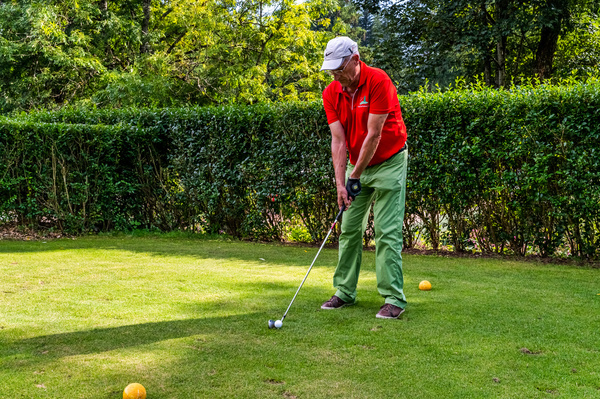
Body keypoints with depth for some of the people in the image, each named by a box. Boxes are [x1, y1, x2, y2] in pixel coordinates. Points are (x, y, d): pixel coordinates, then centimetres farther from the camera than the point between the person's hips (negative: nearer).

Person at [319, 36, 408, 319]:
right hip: (357, 164, 6)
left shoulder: (378, 81, -22)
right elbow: (338, 140, -8)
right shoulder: (331, 93, -5)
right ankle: (345, 292, 16)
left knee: (387, 231, -10)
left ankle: (394, 298, -5)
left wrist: (355, 177, -19)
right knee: (349, 229, 6)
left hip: (389, 163, -6)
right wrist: (340, 183, -17)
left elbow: (373, 135, -22)